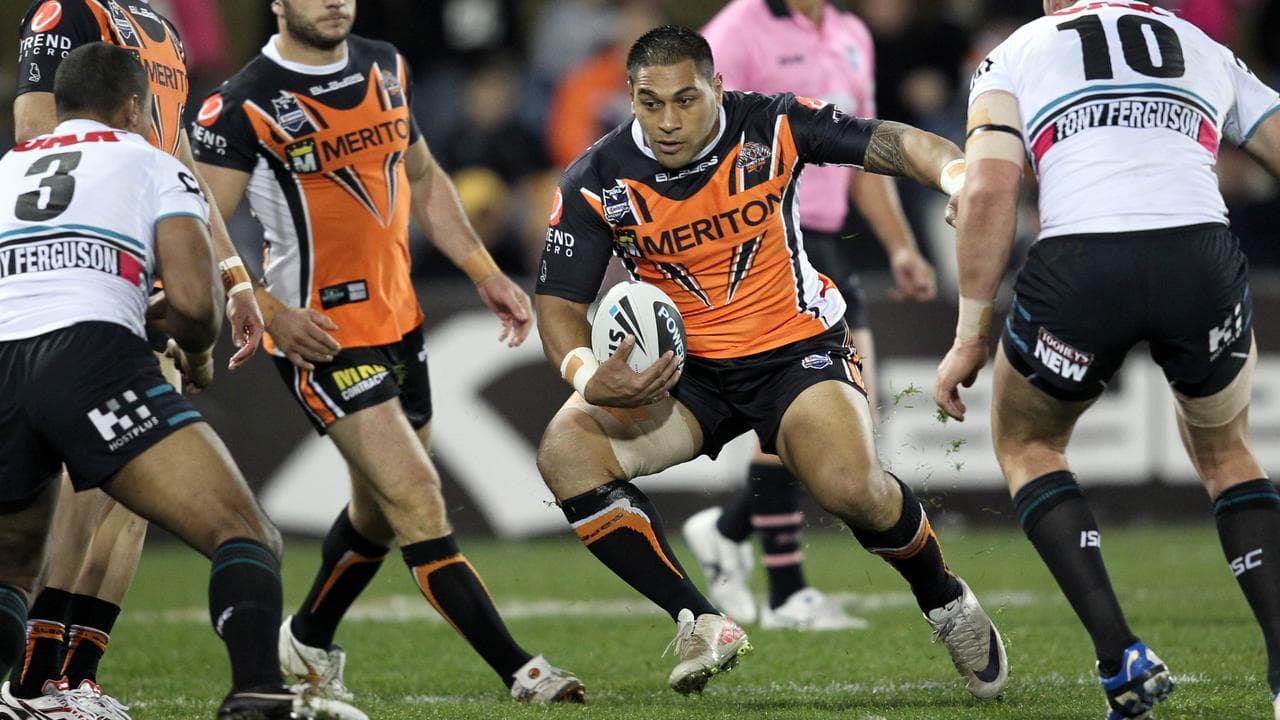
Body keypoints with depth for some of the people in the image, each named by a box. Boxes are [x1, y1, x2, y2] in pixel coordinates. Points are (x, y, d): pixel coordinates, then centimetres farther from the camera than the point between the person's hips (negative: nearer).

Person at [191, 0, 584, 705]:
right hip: (323, 338, -8)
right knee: (418, 503, -14)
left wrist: (485, 274, 13)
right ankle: (520, 673, -16)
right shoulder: (242, 105, -13)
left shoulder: (384, 67, 9)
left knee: (379, 509, 19)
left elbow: (423, 180, 21)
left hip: (399, 321, 8)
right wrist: (271, 311, -27)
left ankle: (309, 639, 42)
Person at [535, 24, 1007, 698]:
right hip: (681, 367, 2)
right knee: (565, 449, -24)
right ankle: (699, 622, -18)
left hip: (798, 348, -2)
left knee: (850, 486, -30)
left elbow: (891, 143, -12)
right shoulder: (594, 182, -10)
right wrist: (589, 377, -29)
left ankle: (945, 602, 4)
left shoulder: (770, 126, -12)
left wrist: (959, 174, -34)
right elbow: (559, 302, -7)